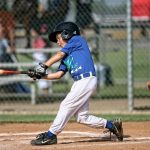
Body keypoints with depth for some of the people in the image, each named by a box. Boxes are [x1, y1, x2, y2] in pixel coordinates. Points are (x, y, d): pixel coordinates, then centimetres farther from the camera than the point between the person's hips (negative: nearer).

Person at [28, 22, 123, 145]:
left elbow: (59, 55, -6)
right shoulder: (67, 56, 23)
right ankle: (112, 125, 16)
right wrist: (40, 75, 4)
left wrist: (43, 66, -10)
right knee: (82, 117, 5)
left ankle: (51, 135, -7)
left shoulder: (77, 40, 3)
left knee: (66, 105, -10)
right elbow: (59, 74, 14)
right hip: (79, 83, 9)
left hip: (87, 79, -9)